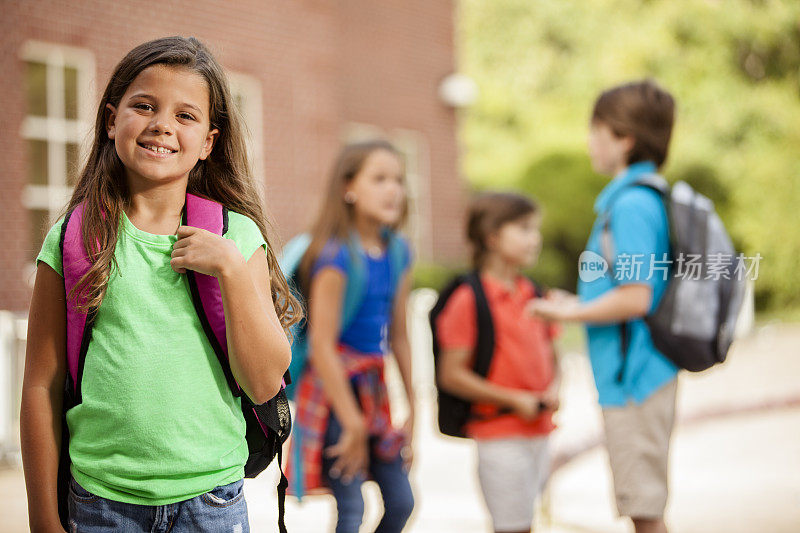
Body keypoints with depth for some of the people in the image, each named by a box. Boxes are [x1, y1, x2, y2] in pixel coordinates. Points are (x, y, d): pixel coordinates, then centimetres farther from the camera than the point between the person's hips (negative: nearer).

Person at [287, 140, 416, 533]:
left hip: (374, 386, 8)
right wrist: (353, 424, -16)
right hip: (333, 390, -8)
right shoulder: (337, 256, -18)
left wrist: (412, 408, 13)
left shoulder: (397, 252, 5)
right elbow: (322, 346, -18)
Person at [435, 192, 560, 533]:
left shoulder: (532, 296, 11)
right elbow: (451, 375, -14)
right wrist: (515, 400, -17)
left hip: (538, 433, 7)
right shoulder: (469, 300, -12)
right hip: (499, 437, -7)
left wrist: (553, 389, 0)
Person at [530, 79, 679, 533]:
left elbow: (635, 298, -24)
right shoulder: (648, 198, 12)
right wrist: (580, 304, 16)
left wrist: (571, 312, -11)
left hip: (634, 378, -10)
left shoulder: (631, 206, -18)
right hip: (642, 376, 10)